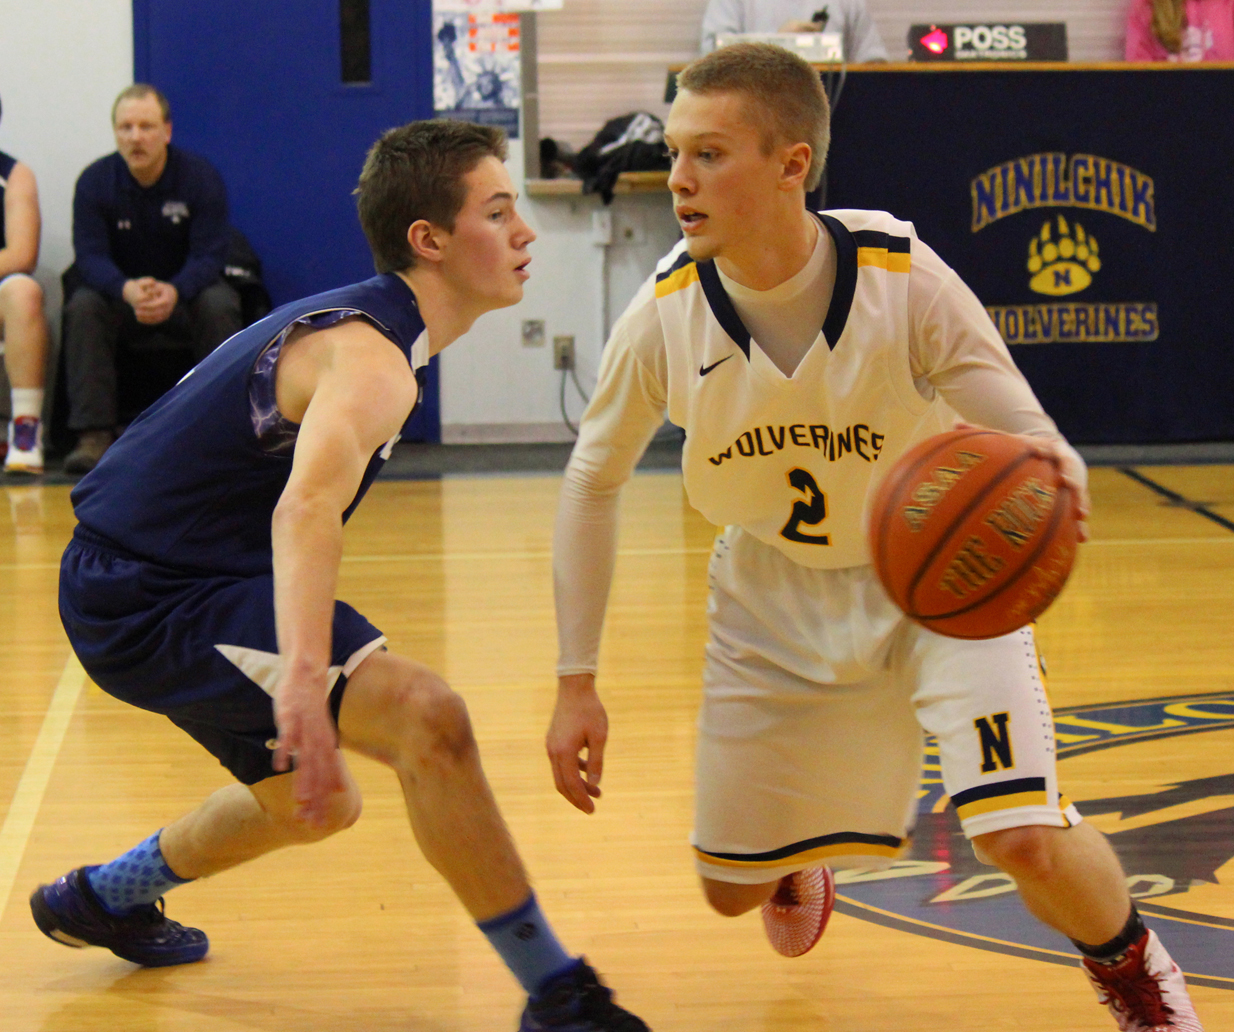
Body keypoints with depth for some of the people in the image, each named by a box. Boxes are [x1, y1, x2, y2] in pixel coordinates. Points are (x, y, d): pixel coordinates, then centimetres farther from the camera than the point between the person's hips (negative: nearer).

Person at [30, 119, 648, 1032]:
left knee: (315, 802, 28)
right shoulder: (371, 357, -22)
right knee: (427, 717, -25)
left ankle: (99, 900, 47)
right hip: (152, 598, -11)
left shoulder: (360, 324, 11)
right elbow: (307, 507, -41)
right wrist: (303, 682, -55)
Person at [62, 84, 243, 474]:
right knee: (81, 307, -30)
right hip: (119, 293, 1)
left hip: (186, 291, -1)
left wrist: (174, 292, -41)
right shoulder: (94, 182, -10)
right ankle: (94, 435, -33)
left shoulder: (201, 177, -13)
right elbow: (90, 257, -17)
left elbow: (208, 255, -18)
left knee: (219, 305, -33)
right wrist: (128, 290, -41)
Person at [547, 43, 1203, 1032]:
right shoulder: (665, 315, -21)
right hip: (776, 597, 3)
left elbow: (1031, 437, -22)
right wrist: (577, 683, -6)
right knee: (731, 885, 9)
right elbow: (593, 481, -4)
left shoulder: (906, 282, -29)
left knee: (1027, 839, -22)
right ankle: (799, 862, 51)